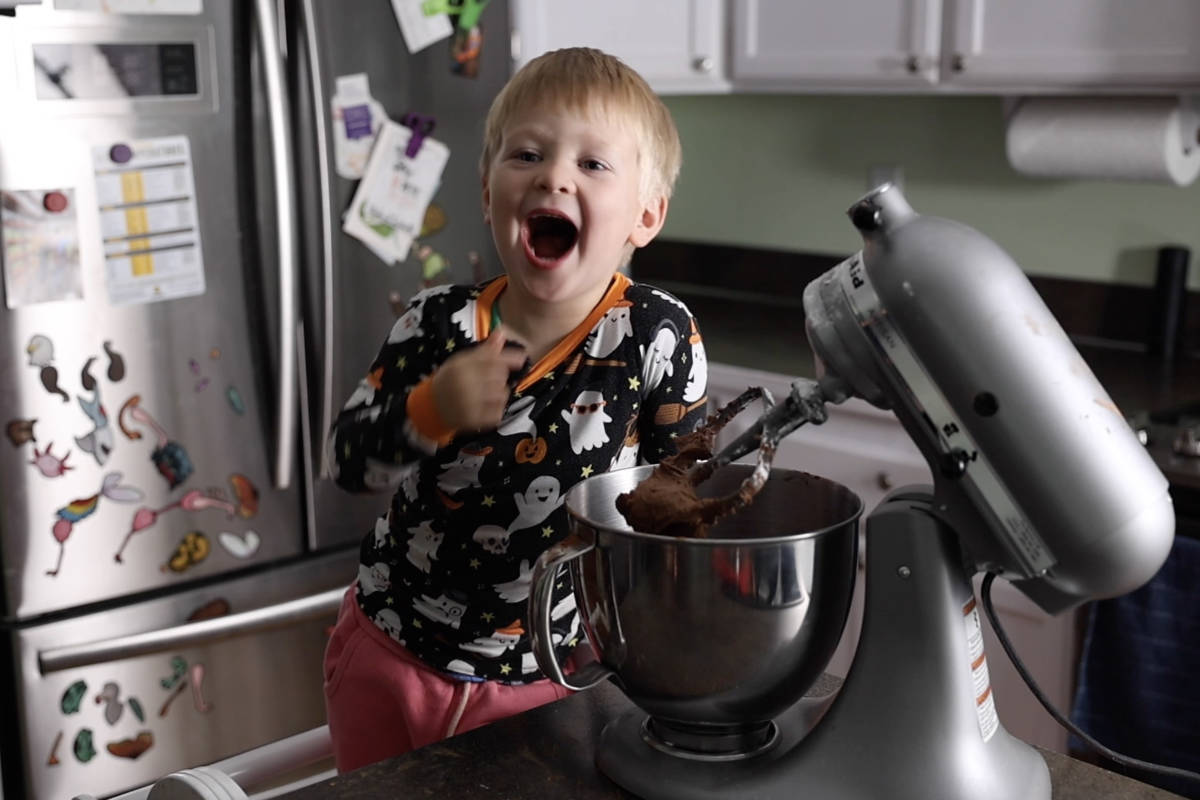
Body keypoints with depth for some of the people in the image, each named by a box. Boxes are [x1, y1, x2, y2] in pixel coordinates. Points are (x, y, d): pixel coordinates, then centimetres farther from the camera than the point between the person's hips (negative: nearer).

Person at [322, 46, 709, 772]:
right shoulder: (436, 324, -12)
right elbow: (349, 461, -7)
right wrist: (430, 411, -25)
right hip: (389, 661, 2)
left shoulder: (658, 334, -17)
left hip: (541, 685, -2)